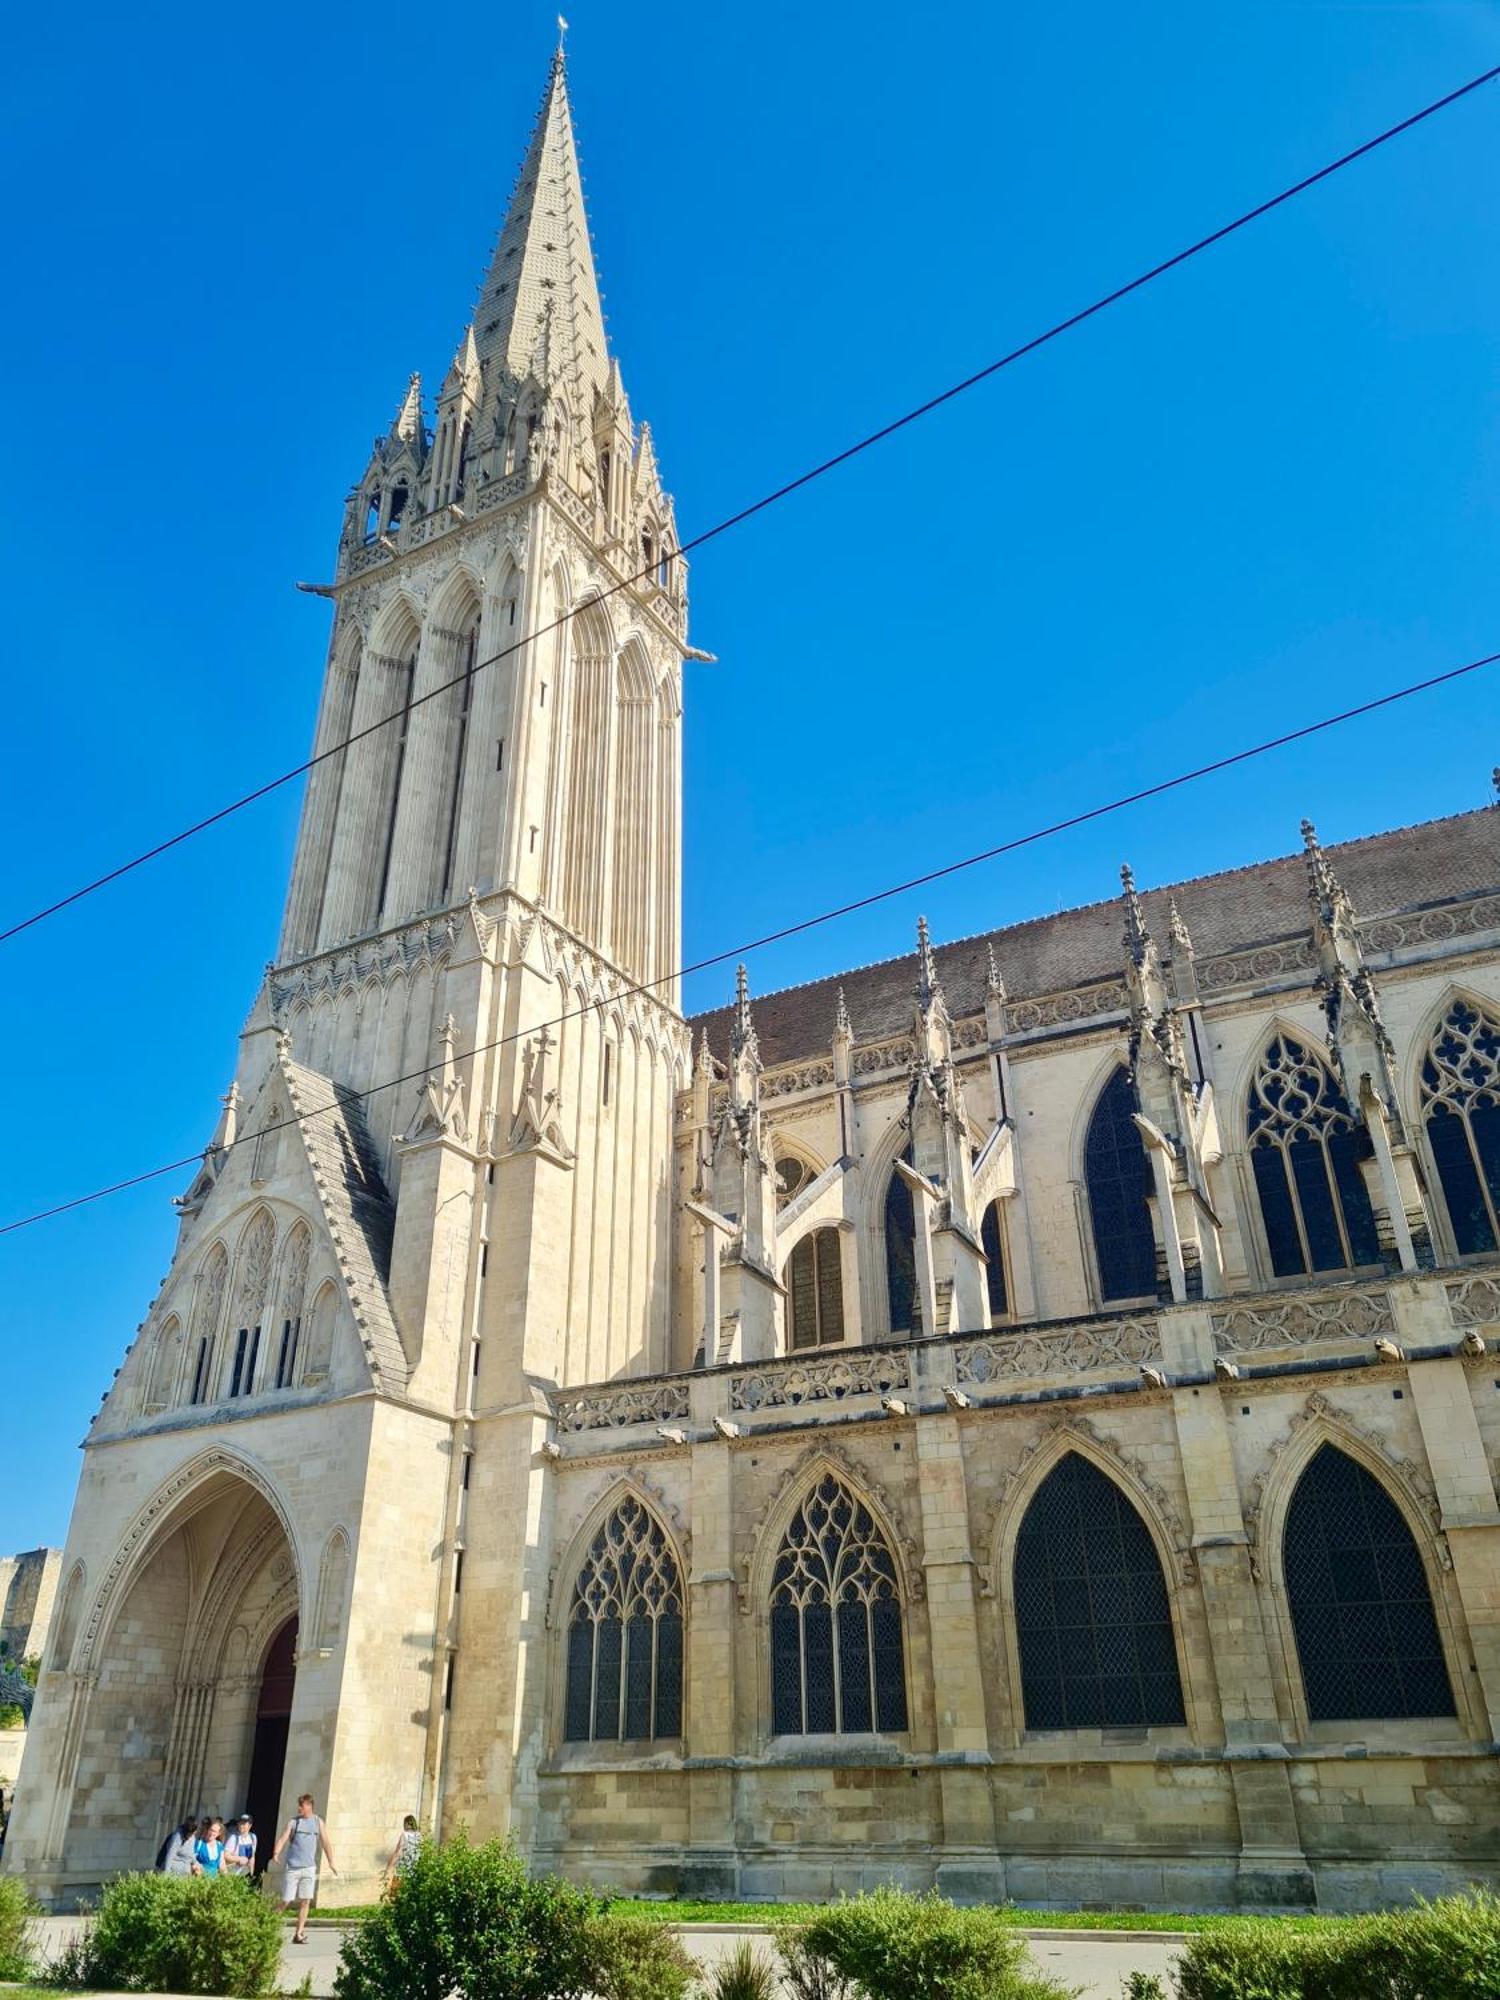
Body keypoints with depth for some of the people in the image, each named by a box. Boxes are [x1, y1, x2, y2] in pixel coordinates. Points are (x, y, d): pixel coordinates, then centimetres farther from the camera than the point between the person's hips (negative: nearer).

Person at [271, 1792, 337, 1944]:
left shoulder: (318, 1822, 8)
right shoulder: (293, 1822, 2)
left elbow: (325, 1843, 11)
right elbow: (282, 1839, -9)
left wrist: (331, 1861, 7)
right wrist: (276, 1853, -28)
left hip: (309, 1868, 2)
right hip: (293, 1867, -2)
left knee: (305, 1901, -1)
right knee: (286, 1901, -2)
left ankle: (298, 1934, 7)